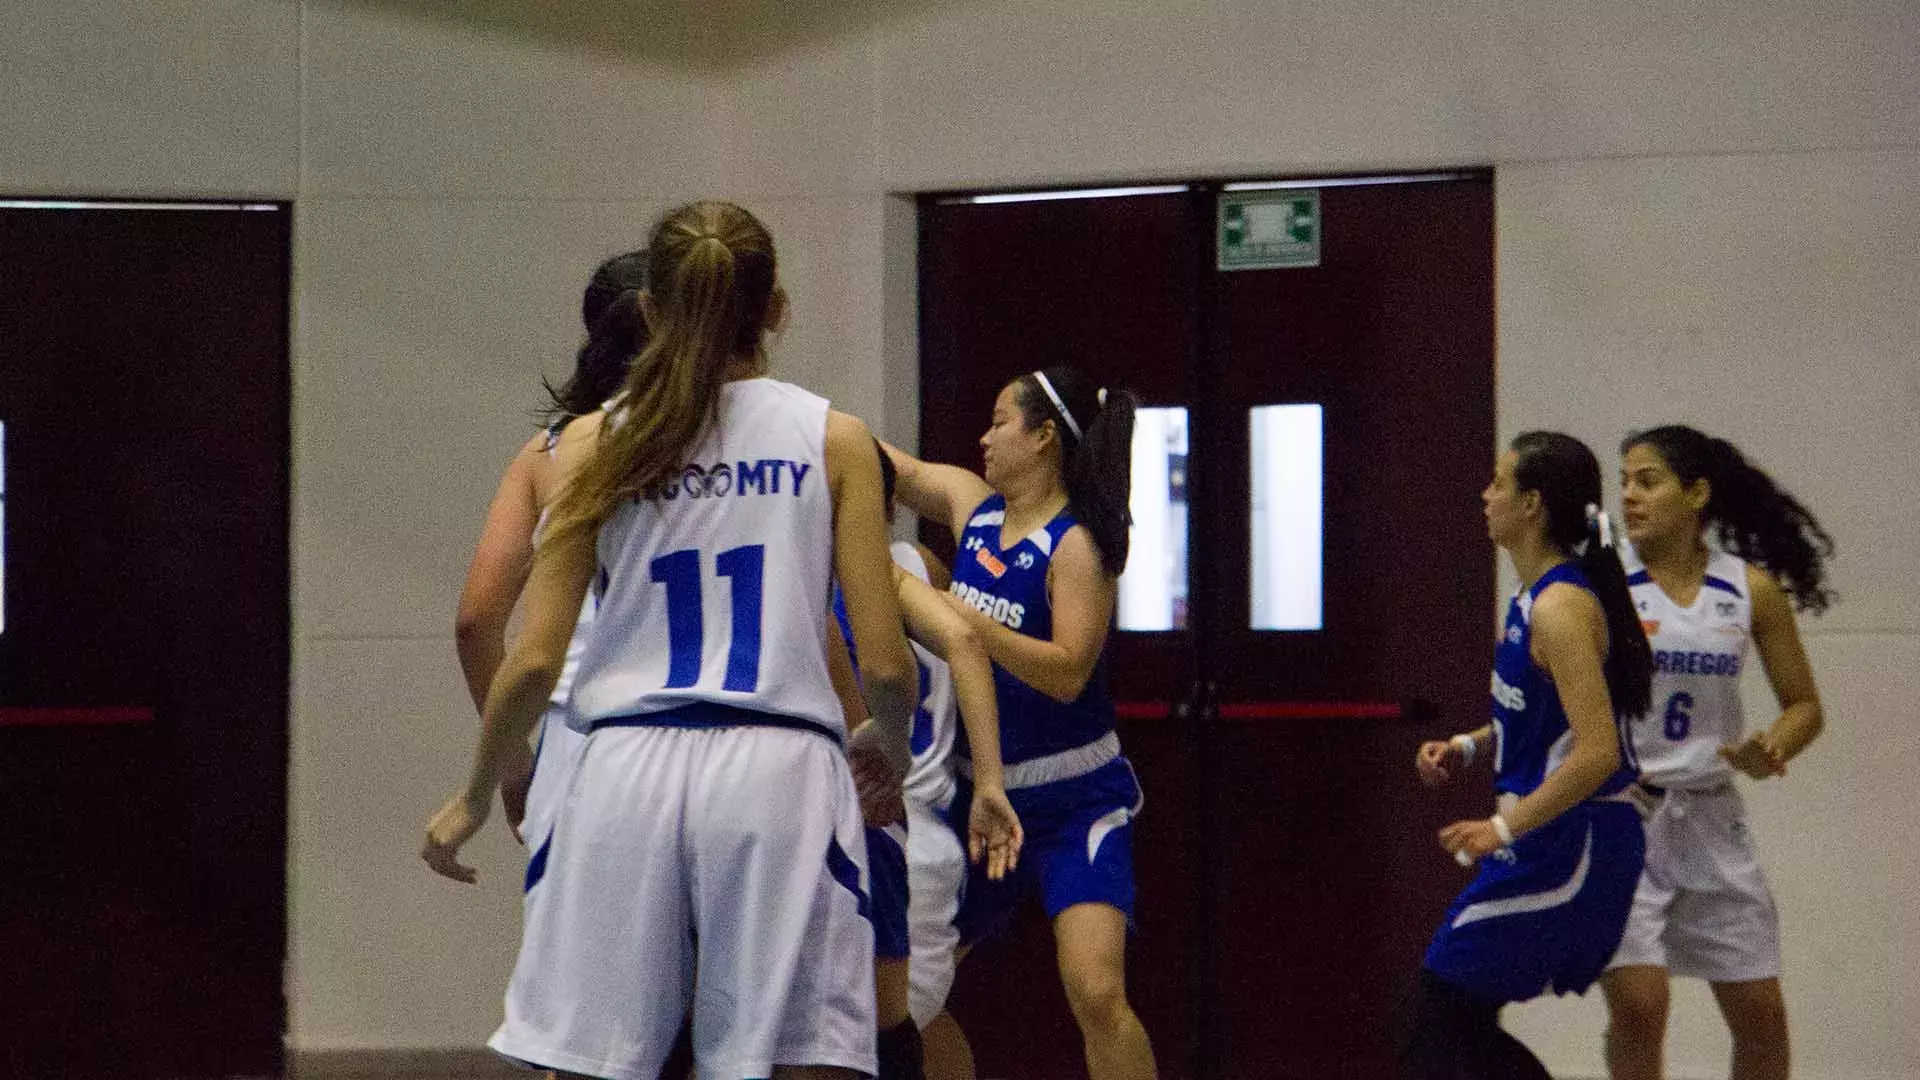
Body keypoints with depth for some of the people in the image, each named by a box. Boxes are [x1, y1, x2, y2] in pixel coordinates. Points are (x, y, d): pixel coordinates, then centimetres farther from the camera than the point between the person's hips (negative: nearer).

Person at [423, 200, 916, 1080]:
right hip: (779, 774, -1)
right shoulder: (832, 439, 5)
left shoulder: (595, 445, 7)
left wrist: (474, 796, 19)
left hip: (629, 772, 1)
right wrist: (889, 743, 23)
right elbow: (884, 664, 1)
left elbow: (534, 660, 3)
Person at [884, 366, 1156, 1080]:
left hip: (1075, 805, -8)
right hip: (979, 793, 8)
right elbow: (896, 467, 16)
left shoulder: (1078, 545, -15)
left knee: (1095, 993, -23)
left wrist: (961, 616, -28)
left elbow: (1068, 673, -24)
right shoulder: (973, 506, 4)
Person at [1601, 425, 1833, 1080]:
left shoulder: (1752, 589, 1)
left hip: (1709, 816, 3)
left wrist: (1771, 752, -12)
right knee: (1638, 1007, -14)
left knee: (1762, 1016, 7)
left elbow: (1804, 705, 7)